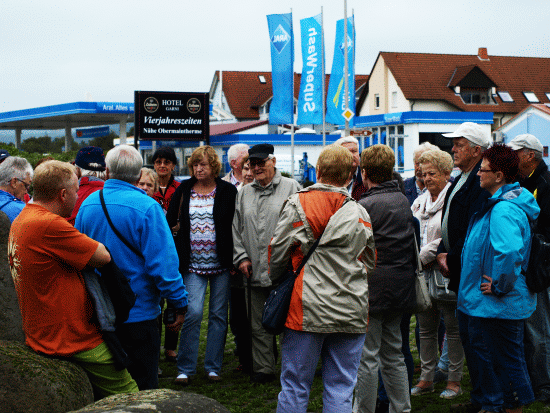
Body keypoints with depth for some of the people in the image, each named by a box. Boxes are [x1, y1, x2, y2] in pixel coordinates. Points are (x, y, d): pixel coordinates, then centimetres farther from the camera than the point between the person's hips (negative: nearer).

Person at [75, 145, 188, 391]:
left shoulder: (87, 204, 1)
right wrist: (180, 304, -8)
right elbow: (163, 263, -19)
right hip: (137, 313, -5)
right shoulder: (146, 207, -16)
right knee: (142, 390, 5)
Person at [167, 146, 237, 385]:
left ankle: (213, 367, 16)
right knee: (193, 312, -10)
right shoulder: (183, 191, 6)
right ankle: (185, 368, 1)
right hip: (193, 264, 0)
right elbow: (170, 223, 11)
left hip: (221, 264, 0)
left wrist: (234, 258, -3)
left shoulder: (228, 191, 1)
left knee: (218, 315, 6)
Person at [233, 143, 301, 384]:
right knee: (259, 325, 9)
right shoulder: (244, 193, 15)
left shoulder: (291, 188, 1)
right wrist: (241, 257, 4)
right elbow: (236, 229, 17)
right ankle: (263, 370, 19)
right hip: (255, 271, 5)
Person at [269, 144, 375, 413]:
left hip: (307, 310, -3)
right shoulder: (360, 213, 8)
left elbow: (278, 252, -2)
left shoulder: (298, 204, -3)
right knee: (341, 390, 7)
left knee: (294, 386, 5)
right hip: (352, 314, 3)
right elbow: (370, 264, 16)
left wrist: (277, 284, 15)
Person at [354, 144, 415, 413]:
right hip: (401, 289, 8)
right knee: (393, 355, 16)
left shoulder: (366, 205, -16)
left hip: (373, 288, -8)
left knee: (366, 358, 0)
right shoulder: (403, 201, 9)